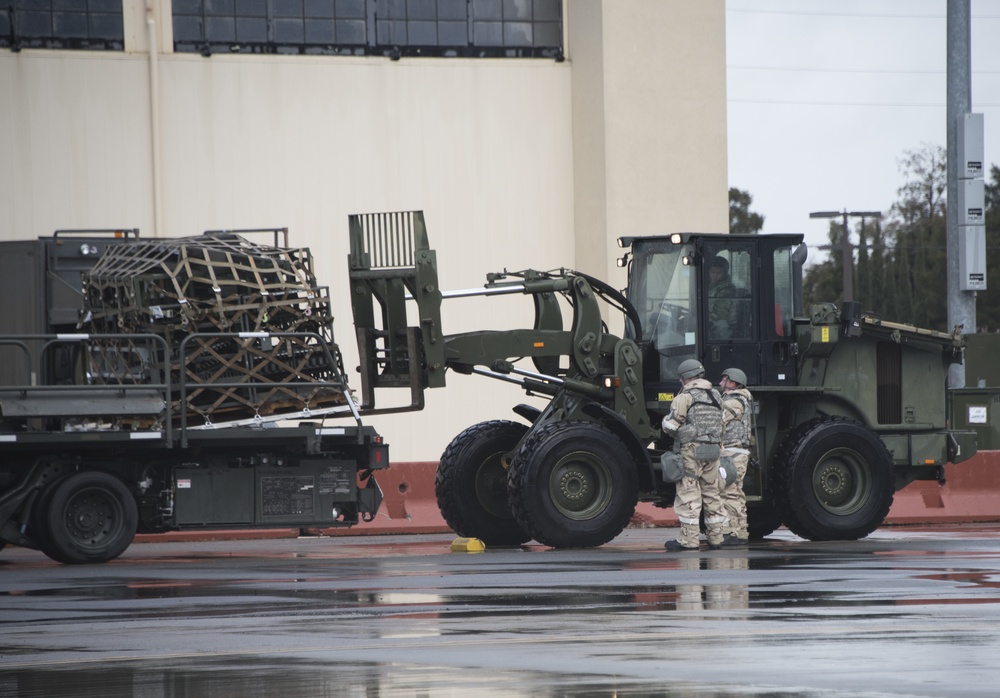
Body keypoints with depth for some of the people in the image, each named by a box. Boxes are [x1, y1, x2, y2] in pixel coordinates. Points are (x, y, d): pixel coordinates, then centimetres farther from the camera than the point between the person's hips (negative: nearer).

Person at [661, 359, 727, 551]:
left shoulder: (685, 397, -7)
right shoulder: (716, 396, 15)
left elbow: (669, 426, -9)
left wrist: (666, 419, 11)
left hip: (691, 450, -7)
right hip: (713, 450, 7)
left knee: (688, 494, -5)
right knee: (712, 493, 13)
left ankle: (689, 539, -8)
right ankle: (716, 537, 16)